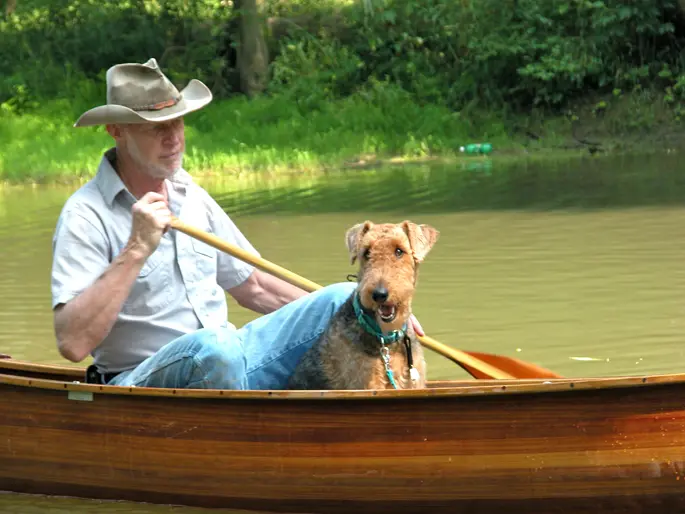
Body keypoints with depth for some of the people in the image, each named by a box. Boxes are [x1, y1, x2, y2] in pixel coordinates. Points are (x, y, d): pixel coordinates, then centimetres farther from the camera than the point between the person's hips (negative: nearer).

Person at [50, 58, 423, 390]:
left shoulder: (192, 198, 14)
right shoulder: (86, 216, -11)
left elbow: (253, 288, 23)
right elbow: (72, 344, -22)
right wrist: (136, 250, -25)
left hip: (230, 361, 7)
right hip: (142, 380, -7)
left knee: (346, 298, -8)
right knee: (214, 347, -39)